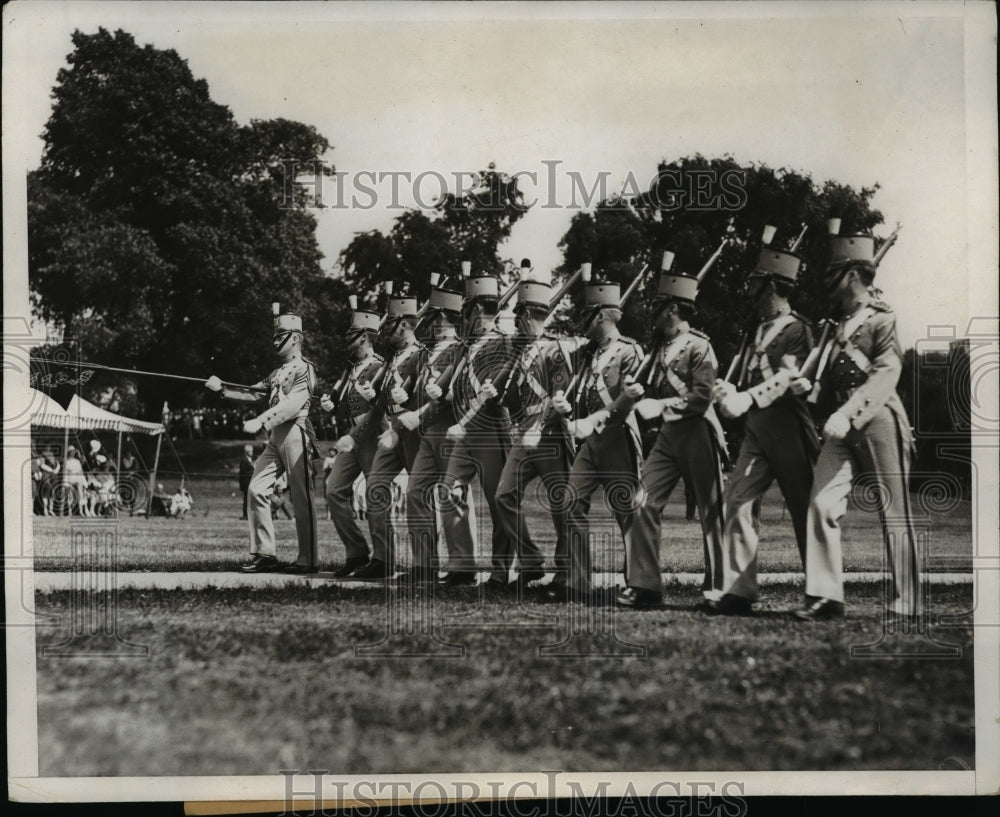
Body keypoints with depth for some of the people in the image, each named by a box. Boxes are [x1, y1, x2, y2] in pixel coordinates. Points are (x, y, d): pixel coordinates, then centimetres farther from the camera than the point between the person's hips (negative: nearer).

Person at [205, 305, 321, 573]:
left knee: (301, 499, -6)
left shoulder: (304, 369, -6)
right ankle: (265, 554, 7)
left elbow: (292, 404, -19)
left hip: (295, 433, -9)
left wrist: (260, 421, -26)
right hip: (275, 437, 9)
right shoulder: (279, 371, 22)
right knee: (256, 489, 2)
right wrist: (222, 388, 8)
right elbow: (254, 392, 19)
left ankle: (307, 560, -1)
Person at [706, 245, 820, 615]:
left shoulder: (797, 329, -5)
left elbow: (786, 377, -18)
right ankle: (738, 591, -3)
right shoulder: (757, 332, 19)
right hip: (756, 427, 7)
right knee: (738, 500, -3)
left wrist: (747, 398, -30)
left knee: (804, 508, -1)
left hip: (787, 425, -7)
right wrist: (727, 391, -5)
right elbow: (742, 376, 17)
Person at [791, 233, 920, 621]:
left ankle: (906, 605, 5)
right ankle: (824, 596, -4)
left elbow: (885, 375, -17)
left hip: (878, 422, -7)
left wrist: (848, 413, -28)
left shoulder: (882, 319, -4)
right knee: (821, 504, -6)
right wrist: (810, 386, 5)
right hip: (841, 428, 7)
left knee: (895, 515, 0)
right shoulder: (839, 326, 20)